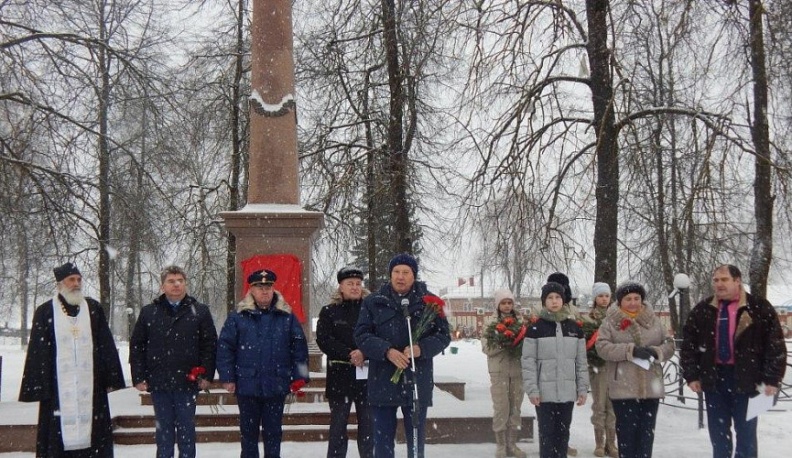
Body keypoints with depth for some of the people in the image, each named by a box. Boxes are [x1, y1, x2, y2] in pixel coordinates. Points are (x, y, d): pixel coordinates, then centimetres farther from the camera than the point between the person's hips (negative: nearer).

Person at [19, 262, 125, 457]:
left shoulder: (94, 309, 10)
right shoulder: (45, 312, 4)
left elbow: (106, 346, 8)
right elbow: (37, 351, 1)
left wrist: (111, 378, 2)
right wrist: (38, 387, -5)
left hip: (90, 384, 2)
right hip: (58, 387, -2)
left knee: (93, 430, 2)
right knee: (58, 432, -3)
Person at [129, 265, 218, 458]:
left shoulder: (199, 311, 3)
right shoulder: (149, 312, 6)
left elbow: (209, 345, 1)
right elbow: (136, 346, 7)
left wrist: (207, 375, -6)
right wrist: (138, 377, 0)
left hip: (188, 382, -1)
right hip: (158, 383, 1)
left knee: (186, 428, 5)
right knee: (164, 429, 8)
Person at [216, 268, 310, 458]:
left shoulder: (287, 317, 2)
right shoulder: (238, 317, -1)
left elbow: (299, 346, 3)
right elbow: (224, 347, -2)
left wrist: (299, 376, -2)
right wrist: (227, 377, -6)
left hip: (276, 385, 0)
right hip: (247, 385, 0)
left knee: (273, 430, 10)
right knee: (249, 430, 12)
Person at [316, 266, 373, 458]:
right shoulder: (329, 311, 6)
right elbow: (323, 340, -5)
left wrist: (364, 353, -18)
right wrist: (349, 355, -15)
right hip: (340, 377, -1)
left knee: (367, 424, 4)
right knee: (338, 423, 3)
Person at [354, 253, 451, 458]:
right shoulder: (374, 302, 4)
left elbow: (443, 335, 3)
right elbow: (361, 335, -1)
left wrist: (421, 348, -16)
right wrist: (387, 351, -18)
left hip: (417, 383, 0)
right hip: (383, 383, 0)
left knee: (416, 440, 9)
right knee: (383, 441, 7)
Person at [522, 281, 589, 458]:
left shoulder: (574, 327, 7)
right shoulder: (536, 328, -3)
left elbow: (581, 361, 9)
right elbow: (528, 362, -5)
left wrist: (583, 388, 5)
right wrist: (532, 389, -11)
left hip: (568, 392, 3)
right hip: (545, 392, -3)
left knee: (563, 432, 10)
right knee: (547, 433, 0)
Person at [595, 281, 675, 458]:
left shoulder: (653, 320, 10)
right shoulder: (611, 321, 0)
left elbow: (669, 344, 10)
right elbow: (602, 347, -10)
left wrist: (656, 352, -12)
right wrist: (631, 350, -20)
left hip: (651, 387, 3)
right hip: (624, 387, -3)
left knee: (647, 431, 9)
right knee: (627, 430, 0)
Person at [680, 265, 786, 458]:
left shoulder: (759, 308, -4)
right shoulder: (702, 310, 6)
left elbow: (775, 345, -5)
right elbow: (688, 344, 7)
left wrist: (772, 379, -10)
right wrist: (691, 375, 0)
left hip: (746, 379, -3)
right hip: (713, 378, 3)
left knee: (746, 432, 5)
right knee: (718, 432, 10)